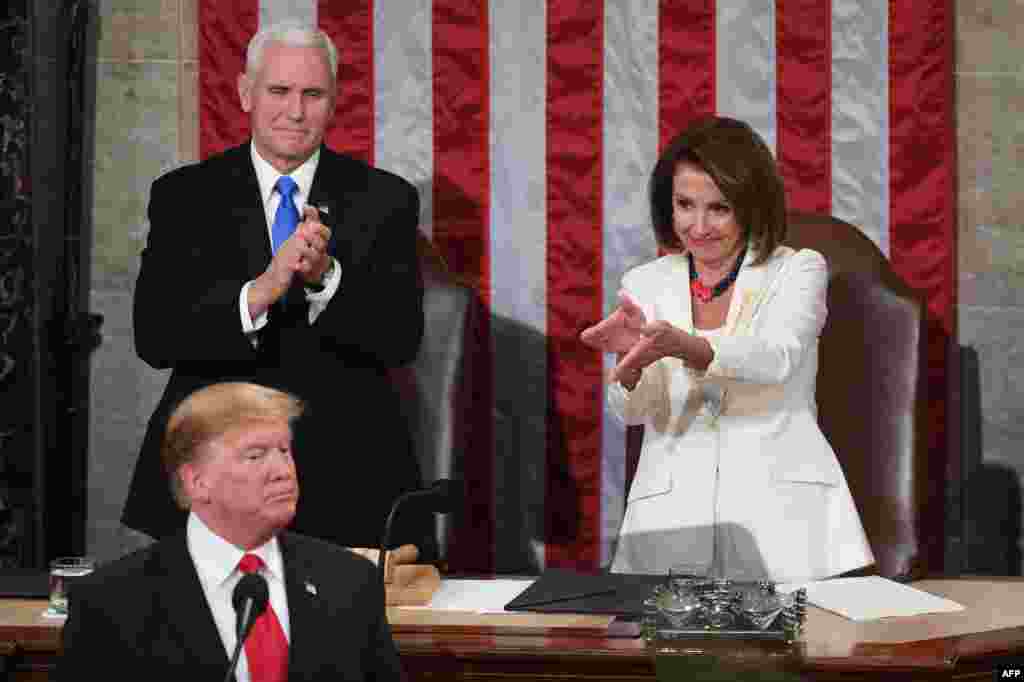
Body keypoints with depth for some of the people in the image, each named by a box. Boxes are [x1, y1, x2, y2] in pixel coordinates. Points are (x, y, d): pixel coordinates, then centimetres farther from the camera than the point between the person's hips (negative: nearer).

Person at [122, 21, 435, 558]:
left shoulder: (385, 199, 3)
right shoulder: (183, 196, 2)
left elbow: (403, 339, -5)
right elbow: (153, 337, -9)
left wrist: (326, 275, -22)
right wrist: (259, 291, -24)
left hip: (348, 479, 0)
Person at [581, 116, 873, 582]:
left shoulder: (799, 271, 8)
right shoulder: (645, 284, 15)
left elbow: (775, 359, -12)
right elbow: (632, 410, 3)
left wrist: (683, 346, -29)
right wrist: (630, 360, -20)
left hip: (778, 513, -2)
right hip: (673, 521, 2)